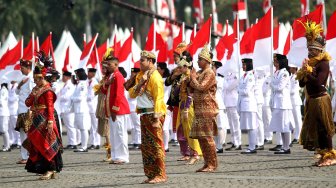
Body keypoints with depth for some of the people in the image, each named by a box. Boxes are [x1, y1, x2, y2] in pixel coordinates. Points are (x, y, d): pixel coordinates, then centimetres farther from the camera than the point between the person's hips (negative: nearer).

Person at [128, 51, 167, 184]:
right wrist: (140, 84, -6)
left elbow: (158, 98, -16)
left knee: (156, 145, -8)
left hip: (153, 114, -9)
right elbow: (132, 94, 12)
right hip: (143, 114, 9)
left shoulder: (155, 77, -10)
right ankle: (150, 175, 15)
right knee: (146, 147, 10)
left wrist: (156, 118, -22)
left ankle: (160, 175, -6)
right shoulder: (140, 76, 16)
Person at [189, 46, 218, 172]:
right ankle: (207, 163, 13)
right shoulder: (200, 73, 18)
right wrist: (193, 79, -2)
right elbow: (192, 87, 16)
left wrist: (193, 78, -6)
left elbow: (201, 87, -20)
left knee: (207, 137, -9)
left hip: (207, 108, -9)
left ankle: (212, 164, -6)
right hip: (199, 109, 9)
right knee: (200, 137, 9)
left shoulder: (209, 73, -10)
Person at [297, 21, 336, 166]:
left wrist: (308, 71, -19)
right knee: (313, 129, 11)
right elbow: (301, 84, 11)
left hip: (321, 99, -9)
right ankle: (322, 154, 19)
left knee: (323, 129, -6)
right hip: (311, 100, 9)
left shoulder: (323, 64, -12)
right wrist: (303, 71, -5)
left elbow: (318, 82, -24)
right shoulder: (310, 63, 13)